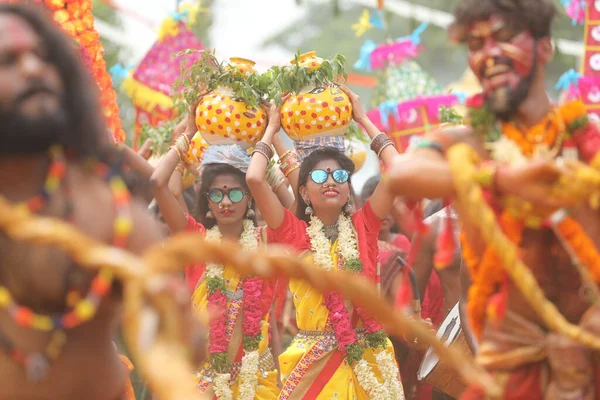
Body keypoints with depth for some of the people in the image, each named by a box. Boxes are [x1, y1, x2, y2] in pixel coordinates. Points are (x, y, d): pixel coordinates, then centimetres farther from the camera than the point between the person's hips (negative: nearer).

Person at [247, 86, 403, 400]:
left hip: (368, 358, 2)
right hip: (313, 360, -1)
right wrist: (272, 128, 3)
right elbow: (254, 178, -12)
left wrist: (363, 119, 5)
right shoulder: (294, 233, 0)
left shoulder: (363, 226, 4)